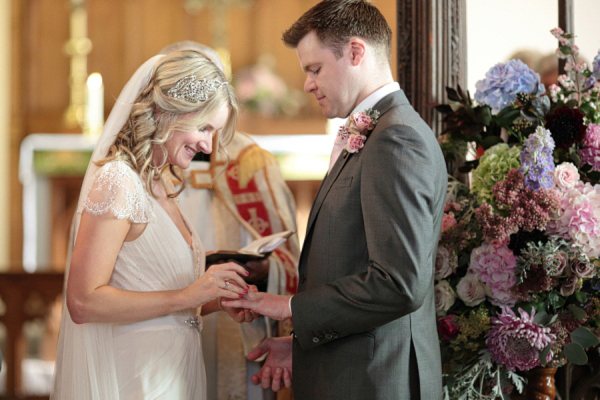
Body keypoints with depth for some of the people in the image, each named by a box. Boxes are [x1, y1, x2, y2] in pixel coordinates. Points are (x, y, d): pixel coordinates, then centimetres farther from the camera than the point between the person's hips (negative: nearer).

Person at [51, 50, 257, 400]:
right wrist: (186, 296, -22)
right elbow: (83, 302, -22)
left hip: (173, 371, 9)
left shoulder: (159, 185, 11)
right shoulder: (116, 180, -16)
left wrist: (216, 300, -1)